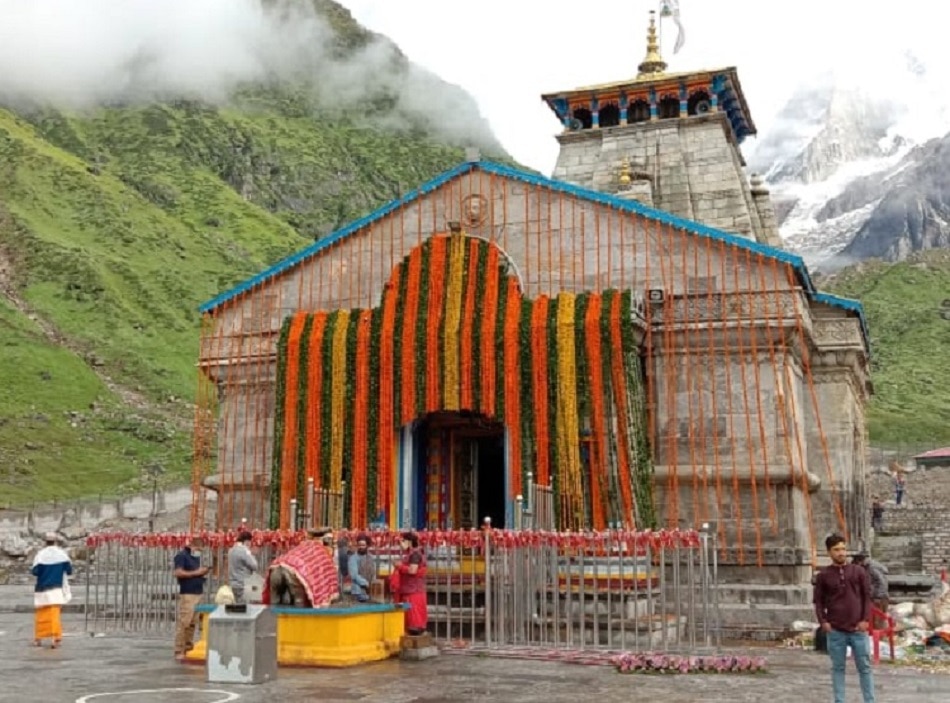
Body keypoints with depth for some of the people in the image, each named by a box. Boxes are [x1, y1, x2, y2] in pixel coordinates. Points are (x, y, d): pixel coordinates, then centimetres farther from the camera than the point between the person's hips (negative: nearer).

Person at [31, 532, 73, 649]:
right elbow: (69, 571, 1)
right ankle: (55, 637, -12)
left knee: (41, 614, 11)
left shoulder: (41, 554, -4)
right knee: (54, 614, -3)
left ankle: (38, 638, 18)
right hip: (57, 589, 0)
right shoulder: (62, 554, -1)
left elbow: (35, 571, -8)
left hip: (42, 588, 0)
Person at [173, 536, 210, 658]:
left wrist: (202, 572, 7)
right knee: (183, 623, -8)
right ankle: (179, 651, -4)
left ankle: (189, 648, 14)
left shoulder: (196, 557, 19)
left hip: (198, 593, 8)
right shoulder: (181, 556, -7)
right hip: (187, 594, -8)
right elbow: (178, 573, -18)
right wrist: (196, 572, -16)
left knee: (193, 623, 8)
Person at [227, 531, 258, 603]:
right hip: (242, 585, -9)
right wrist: (250, 554, 0)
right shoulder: (244, 551, -17)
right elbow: (254, 566, -14)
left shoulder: (231, 550, 10)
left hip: (233, 584, 9)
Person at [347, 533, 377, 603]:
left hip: (370, 591, 6)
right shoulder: (353, 558, -7)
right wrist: (366, 584, -18)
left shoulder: (371, 559, 13)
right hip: (358, 592, -5)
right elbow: (354, 575, -15)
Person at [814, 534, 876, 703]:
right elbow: (818, 601, 6)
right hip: (835, 630, 0)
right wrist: (823, 621, -6)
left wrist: (865, 619, -5)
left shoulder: (858, 571, 4)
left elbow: (867, 597, 4)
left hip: (858, 629, 0)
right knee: (838, 668, 7)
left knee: (865, 667, 6)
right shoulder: (823, 575, 2)